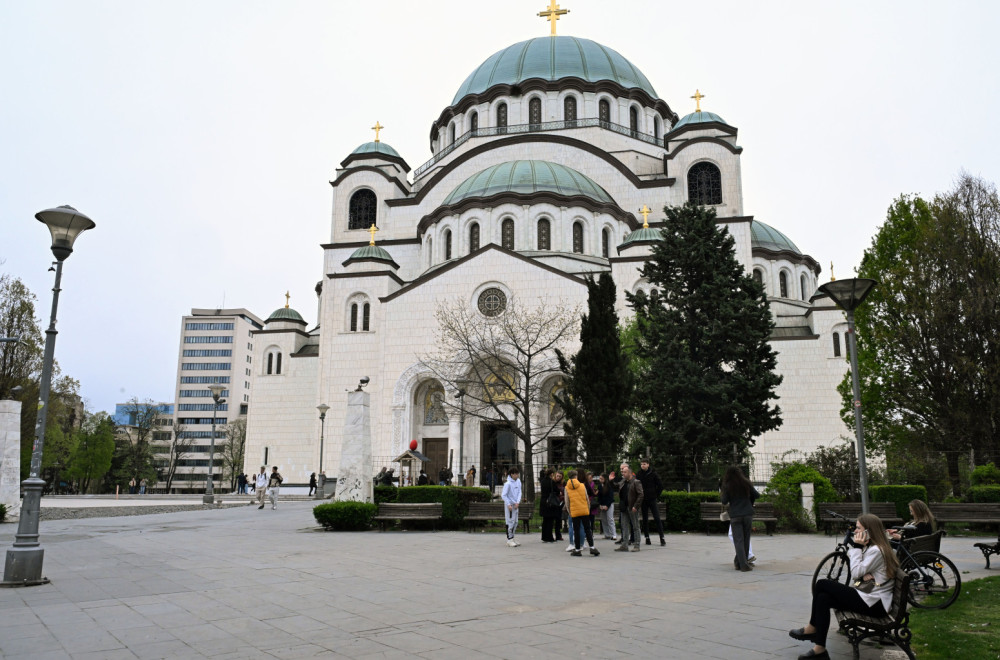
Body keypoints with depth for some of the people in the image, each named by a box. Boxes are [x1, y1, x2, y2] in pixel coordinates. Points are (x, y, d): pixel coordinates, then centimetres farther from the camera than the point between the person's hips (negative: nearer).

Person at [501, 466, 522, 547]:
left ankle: (512, 539, 22)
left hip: (515, 505, 8)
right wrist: (509, 505, -19)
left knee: (515, 522, 12)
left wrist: (518, 502, -9)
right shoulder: (508, 483, -18)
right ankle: (509, 540, 0)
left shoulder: (518, 481, 3)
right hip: (509, 505, -8)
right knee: (510, 522, -6)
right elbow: (503, 495, -15)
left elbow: (519, 492, 4)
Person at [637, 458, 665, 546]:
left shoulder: (653, 474, -3)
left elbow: (660, 485, 2)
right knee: (645, 519, 6)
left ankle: (662, 538, -3)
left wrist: (657, 496, -1)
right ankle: (647, 538, 13)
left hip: (652, 499, -2)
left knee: (657, 518, -6)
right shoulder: (638, 474, 2)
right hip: (643, 500, 2)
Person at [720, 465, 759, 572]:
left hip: (735, 516, -2)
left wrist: (721, 495, 15)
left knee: (738, 540, 0)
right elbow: (757, 495, 4)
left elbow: (724, 501, -4)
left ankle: (744, 565, -7)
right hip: (748, 514, 2)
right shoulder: (746, 483, 3)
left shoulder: (727, 486, -3)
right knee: (746, 540, 11)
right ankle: (739, 562, 15)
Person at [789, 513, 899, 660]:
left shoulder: (876, 551, -15)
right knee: (823, 598, -6)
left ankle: (812, 628, 1)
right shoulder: (870, 548, 17)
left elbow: (856, 573, -18)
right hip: (867, 598, 10)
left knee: (821, 584, -12)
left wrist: (857, 548, -13)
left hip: (874, 604, -10)